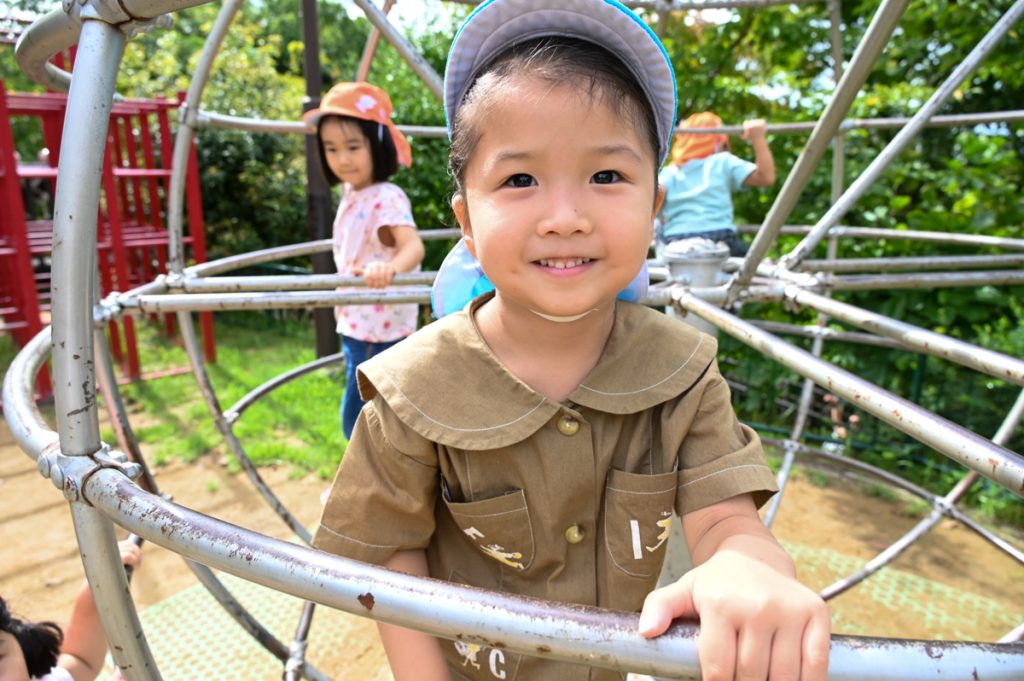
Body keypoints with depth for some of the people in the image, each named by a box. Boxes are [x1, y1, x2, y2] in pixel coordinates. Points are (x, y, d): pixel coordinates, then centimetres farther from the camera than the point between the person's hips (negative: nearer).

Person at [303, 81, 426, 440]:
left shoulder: (386, 198, -22)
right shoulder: (350, 193, 5)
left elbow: (414, 245, -41)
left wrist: (390, 267, -60)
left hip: (378, 330, -9)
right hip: (356, 325, 9)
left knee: (356, 418, -2)